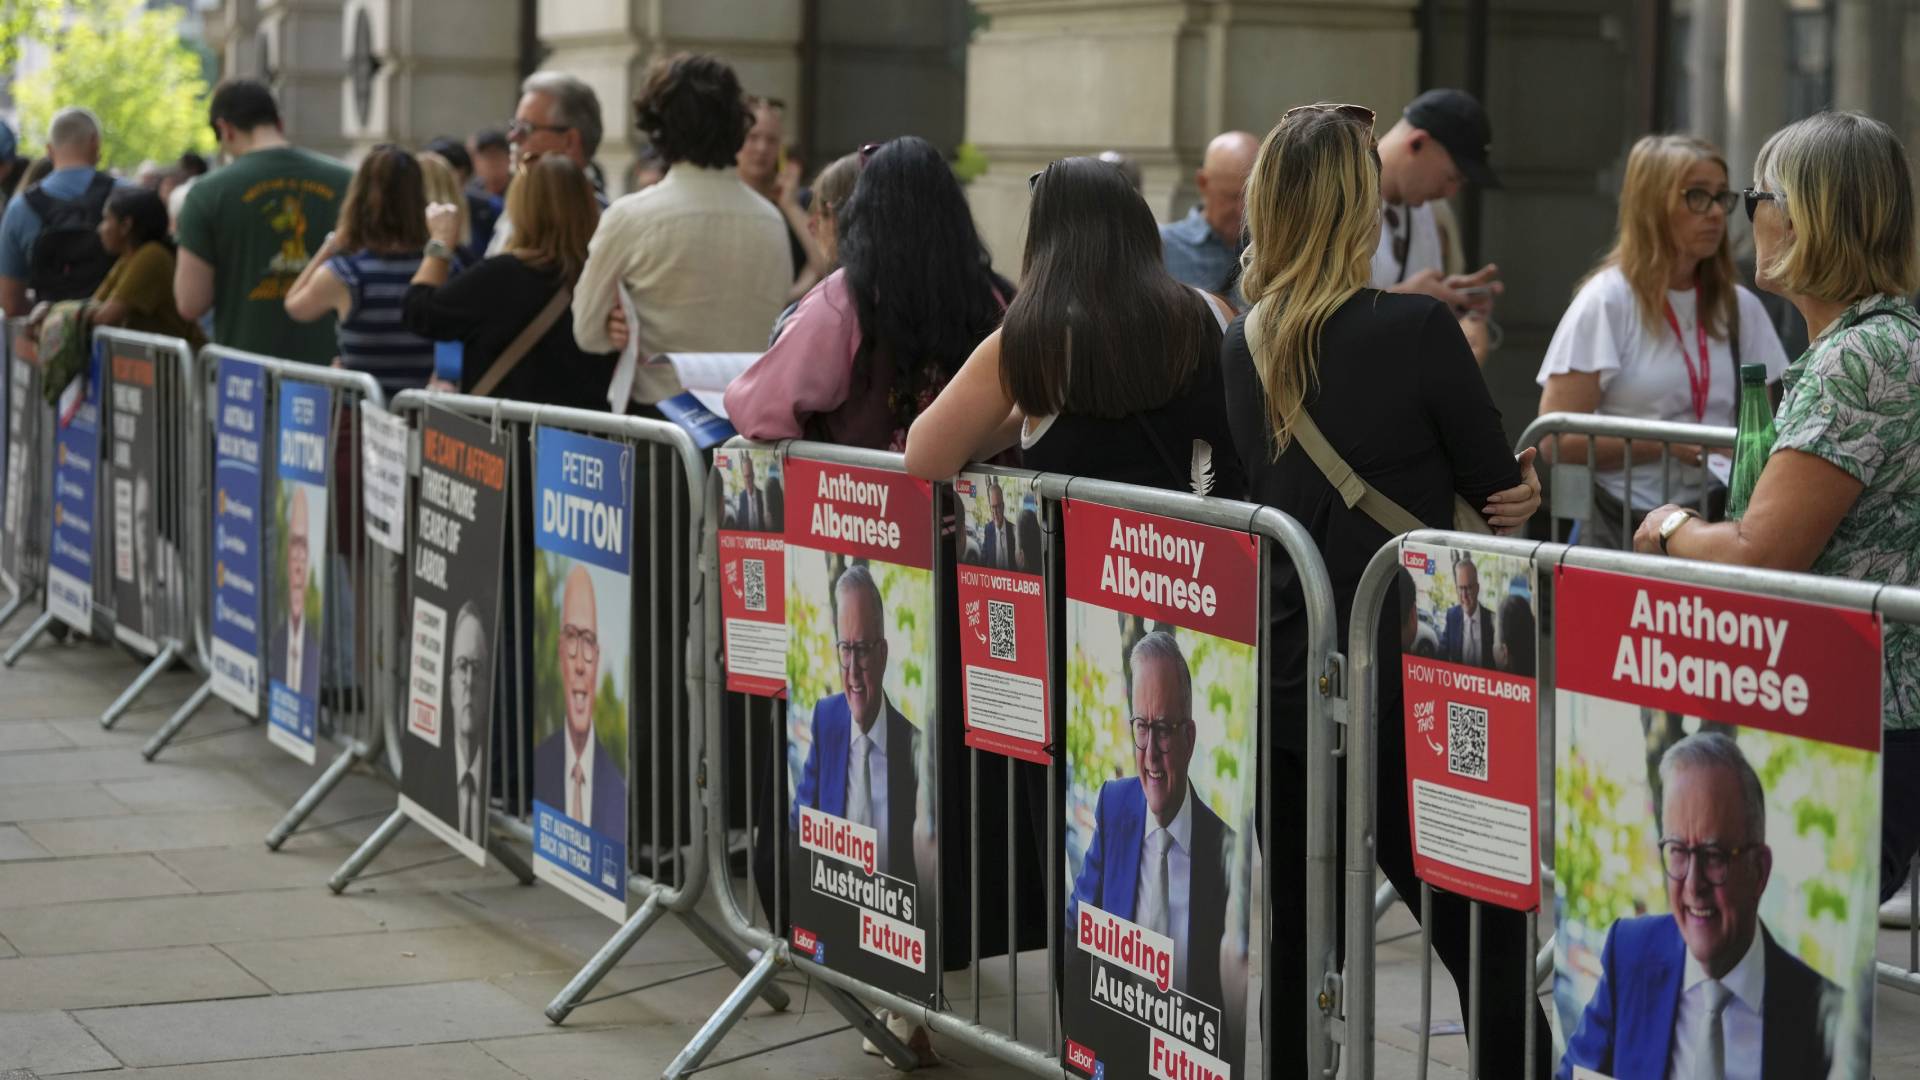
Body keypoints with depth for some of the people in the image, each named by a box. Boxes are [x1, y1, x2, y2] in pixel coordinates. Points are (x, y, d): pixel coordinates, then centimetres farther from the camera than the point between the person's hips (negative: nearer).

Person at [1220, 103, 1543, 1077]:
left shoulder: (1241, 346, 5)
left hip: (1275, 684, 6)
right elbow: (1504, 494, -3)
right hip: (1399, 685, -6)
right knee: (1494, 951, 0)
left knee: (1293, 935, 11)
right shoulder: (1416, 330, -13)